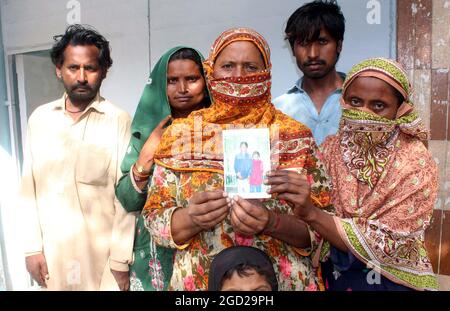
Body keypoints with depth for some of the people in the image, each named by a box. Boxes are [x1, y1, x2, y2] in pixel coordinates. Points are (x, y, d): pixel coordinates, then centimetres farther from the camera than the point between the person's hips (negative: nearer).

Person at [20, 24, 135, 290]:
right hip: (50, 251, 4)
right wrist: (32, 246, 2)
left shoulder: (120, 121, -10)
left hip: (102, 252, -3)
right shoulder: (39, 118, 2)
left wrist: (121, 259, -10)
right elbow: (29, 187, 4)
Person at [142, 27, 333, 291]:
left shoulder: (295, 136, -5)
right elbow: (155, 219, -2)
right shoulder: (182, 134, -3)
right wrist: (190, 218, -21)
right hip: (197, 281, 1)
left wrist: (272, 223, -23)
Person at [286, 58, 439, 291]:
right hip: (332, 275, 3)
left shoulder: (416, 165, -16)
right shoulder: (329, 149, -9)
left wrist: (310, 213, -31)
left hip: (392, 281, -3)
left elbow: (383, 246, -21)